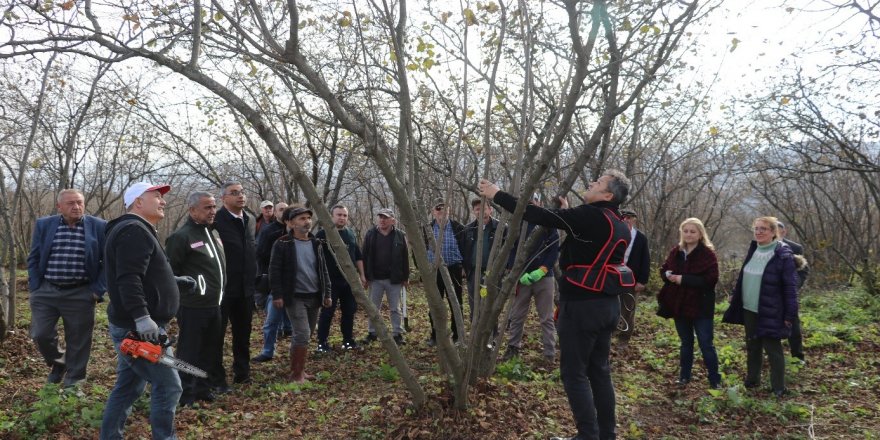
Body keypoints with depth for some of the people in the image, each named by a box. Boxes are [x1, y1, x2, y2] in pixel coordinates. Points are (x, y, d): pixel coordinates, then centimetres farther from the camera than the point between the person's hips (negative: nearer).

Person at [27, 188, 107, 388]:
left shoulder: (99, 227, -4)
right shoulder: (44, 225, 4)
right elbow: (33, 259, 10)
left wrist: (98, 290, -5)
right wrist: (35, 287, 2)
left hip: (81, 294, -2)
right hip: (46, 291, 2)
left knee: (78, 341, 5)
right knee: (40, 335, 5)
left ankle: (73, 382, 20)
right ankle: (57, 364, 34)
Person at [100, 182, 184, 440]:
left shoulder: (138, 231, 19)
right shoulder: (134, 230, -15)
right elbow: (128, 279, -27)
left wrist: (174, 281, 27)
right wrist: (142, 317, -32)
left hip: (132, 327, 11)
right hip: (137, 329, -11)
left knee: (128, 387, 17)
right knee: (168, 386, -6)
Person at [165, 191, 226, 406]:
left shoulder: (213, 233, 14)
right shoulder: (181, 236, -13)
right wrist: (184, 289, -10)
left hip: (214, 305, 8)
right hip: (193, 307, -8)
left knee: (211, 350, 15)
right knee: (189, 352, 1)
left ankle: (203, 389, 27)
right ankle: (185, 396, 12)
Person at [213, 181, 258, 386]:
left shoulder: (250, 219, 8)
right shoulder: (215, 220, -13)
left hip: (245, 288, 6)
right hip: (221, 288, -6)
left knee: (243, 334, 15)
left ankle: (242, 373, 28)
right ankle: (217, 379, 15)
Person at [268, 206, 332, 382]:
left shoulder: (316, 243, 9)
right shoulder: (282, 244, -7)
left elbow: (323, 270, 14)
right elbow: (274, 270, -8)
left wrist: (327, 293, 11)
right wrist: (277, 294, -14)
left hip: (314, 296, 6)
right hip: (295, 297, -6)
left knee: (303, 335, 13)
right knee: (303, 333, -13)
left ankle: (295, 371, 26)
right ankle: (298, 374, -2)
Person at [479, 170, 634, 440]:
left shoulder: (591, 216, -17)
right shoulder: (619, 226, 9)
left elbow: (540, 216, -18)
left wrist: (497, 196, -11)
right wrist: (568, 213, 26)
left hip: (583, 306, -9)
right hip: (607, 304, 9)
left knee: (574, 373, 1)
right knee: (599, 370, 16)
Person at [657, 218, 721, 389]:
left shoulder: (707, 254, -12)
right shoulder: (675, 252, 5)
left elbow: (711, 279, -20)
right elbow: (663, 270, 14)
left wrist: (684, 279, -23)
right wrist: (668, 275, -10)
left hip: (700, 307, -5)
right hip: (679, 305, 5)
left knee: (706, 344, 1)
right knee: (686, 342, 17)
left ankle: (715, 380, 13)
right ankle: (684, 376, 28)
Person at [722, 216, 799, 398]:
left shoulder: (783, 255, -15)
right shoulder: (753, 250, 7)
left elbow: (790, 287, -15)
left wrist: (790, 314, -16)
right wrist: (735, 295, 19)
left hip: (770, 312, -7)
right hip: (749, 309, 7)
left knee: (772, 349, 3)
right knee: (752, 346, 18)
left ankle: (778, 388, 16)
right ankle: (752, 380, 32)